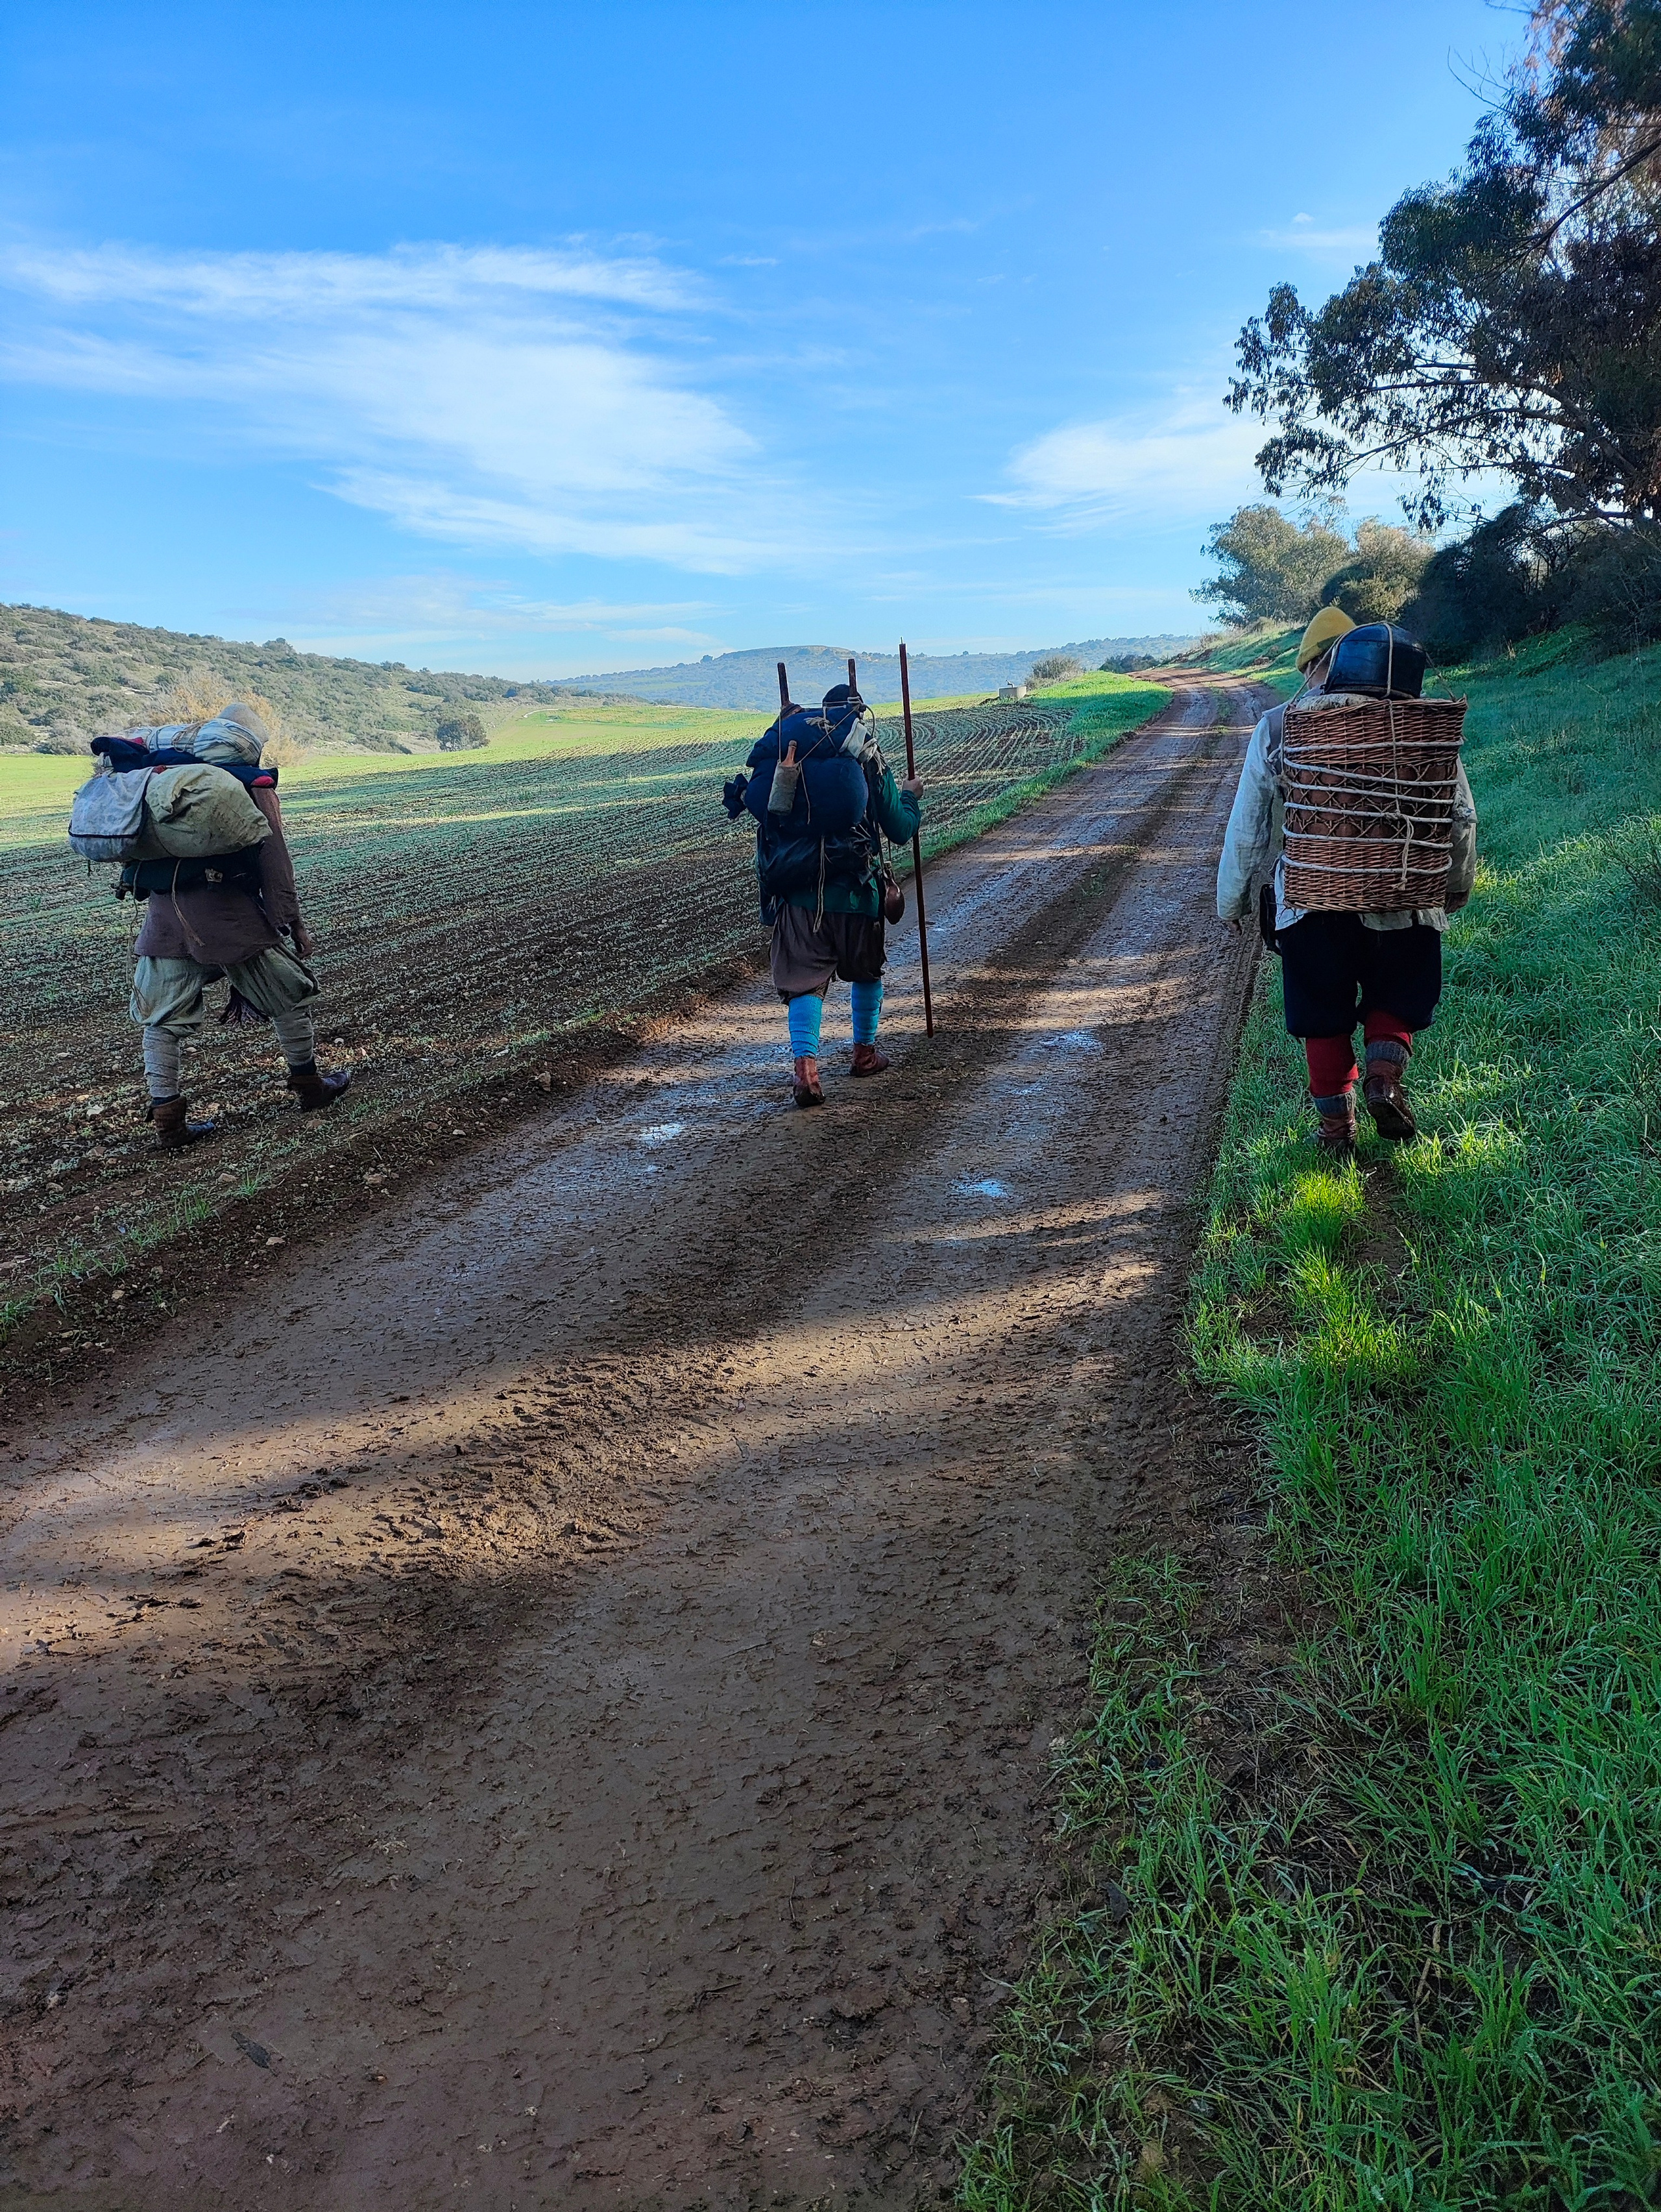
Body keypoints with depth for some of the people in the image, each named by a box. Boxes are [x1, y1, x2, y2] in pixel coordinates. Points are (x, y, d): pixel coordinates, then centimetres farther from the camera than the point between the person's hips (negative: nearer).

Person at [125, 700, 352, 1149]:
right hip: (231, 922, -4)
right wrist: (294, 925, -3)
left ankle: (168, 1123, 10)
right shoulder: (253, 786, -4)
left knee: (164, 1023, 11)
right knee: (290, 998, 15)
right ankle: (309, 1088, 27)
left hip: (165, 923, 5)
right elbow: (274, 862, -8)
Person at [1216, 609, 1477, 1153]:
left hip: (1309, 903, 0)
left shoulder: (1278, 727, -3)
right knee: (1397, 996, 22)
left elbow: (1247, 827, 1)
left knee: (1323, 1017, 14)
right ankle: (1385, 1077, -1)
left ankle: (1336, 1127, 19)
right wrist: (1458, 884, 20)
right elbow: (1460, 813, 3)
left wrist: (1231, 900, 14)